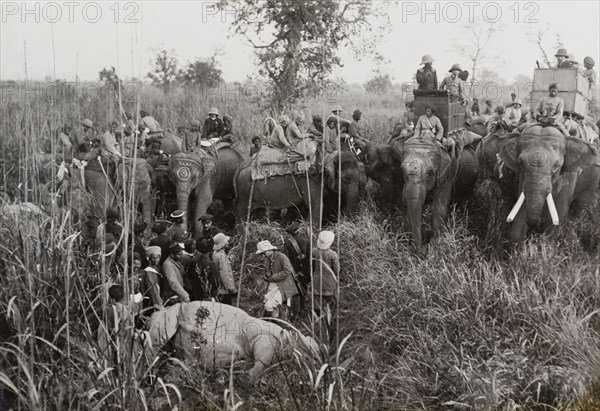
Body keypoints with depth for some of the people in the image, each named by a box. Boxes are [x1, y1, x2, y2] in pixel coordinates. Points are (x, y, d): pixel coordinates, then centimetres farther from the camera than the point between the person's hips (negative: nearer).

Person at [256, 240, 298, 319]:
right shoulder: (267, 259, 12)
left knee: (269, 306, -17)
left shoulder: (282, 257, -10)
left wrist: (272, 278, -15)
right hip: (272, 286, 6)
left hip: (282, 287, -6)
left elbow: (286, 271, -16)